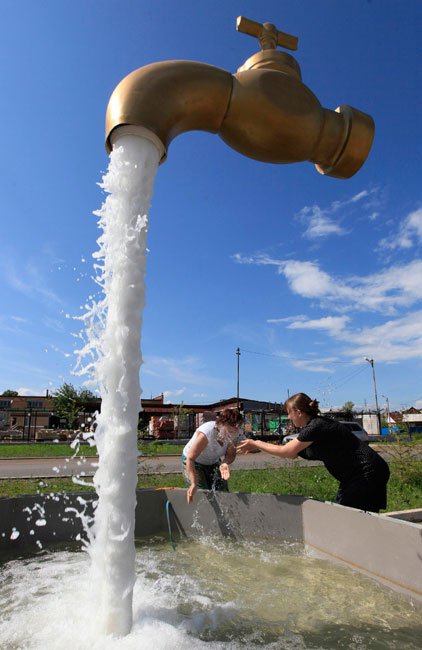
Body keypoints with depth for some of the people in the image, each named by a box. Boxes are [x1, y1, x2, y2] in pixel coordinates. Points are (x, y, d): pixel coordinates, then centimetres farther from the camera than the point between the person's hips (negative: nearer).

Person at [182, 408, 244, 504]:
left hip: (213, 462, 5)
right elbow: (190, 458, -35)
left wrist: (225, 463, -34)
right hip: (193, 462, -5)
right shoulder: (207, 433, -37)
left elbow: (231, 455, -11)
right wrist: (193, 484, -41)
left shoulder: (233, 433, -21)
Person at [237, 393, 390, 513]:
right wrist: (258, 445, 8)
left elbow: (286, 451, -19)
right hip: (355, 476, 10)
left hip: (368, 474, -10)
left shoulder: (316, 427, -22)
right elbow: (292, 453, 12)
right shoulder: (315, 425, 8)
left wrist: (255, 443, -10)